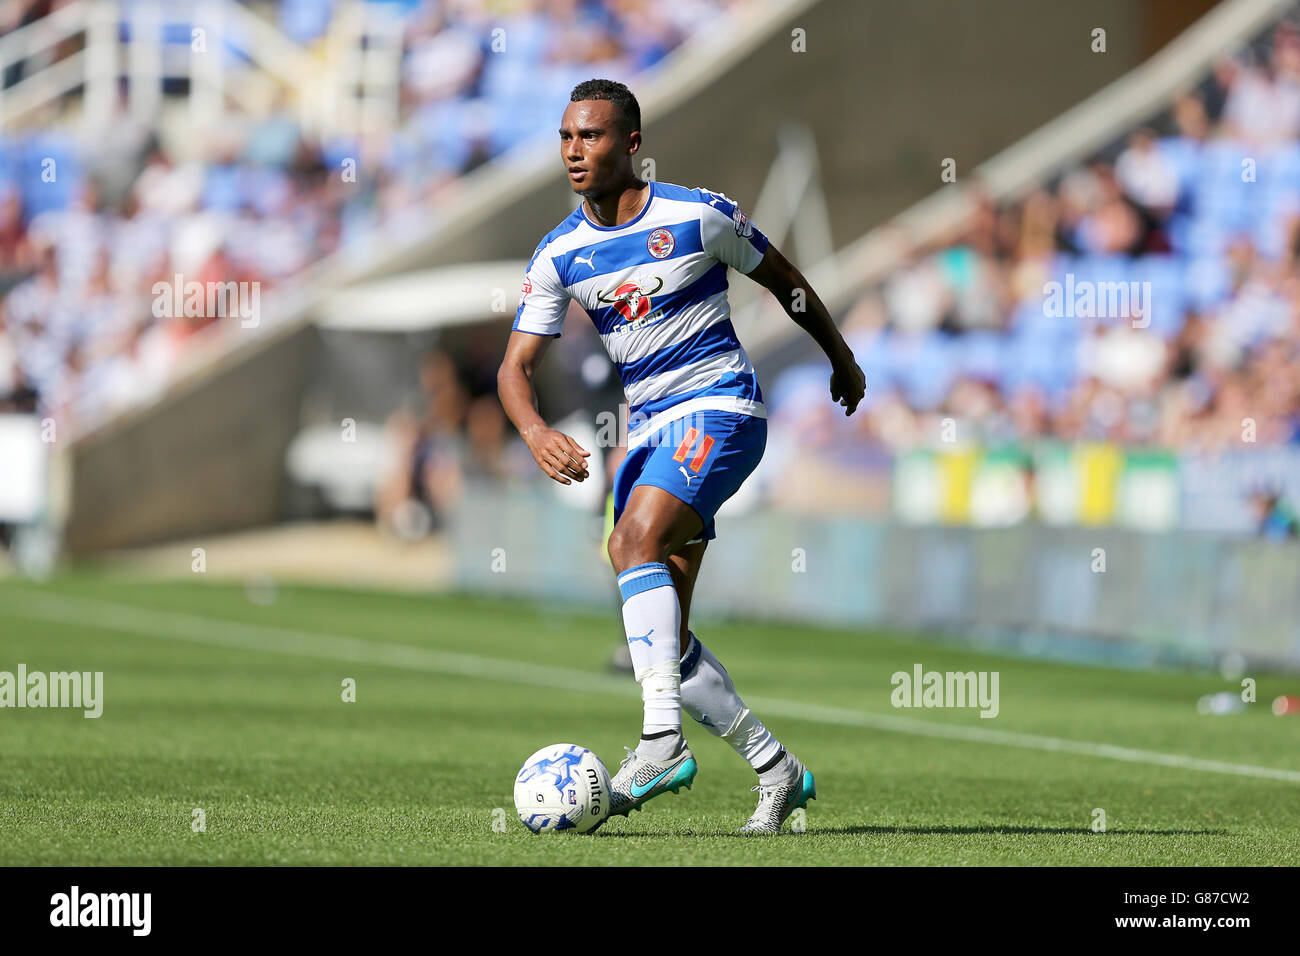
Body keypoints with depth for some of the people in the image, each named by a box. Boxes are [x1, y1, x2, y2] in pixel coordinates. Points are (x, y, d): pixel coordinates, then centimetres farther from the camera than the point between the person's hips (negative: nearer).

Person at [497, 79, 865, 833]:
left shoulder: (699, 215, -8)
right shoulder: (560, 255, 2)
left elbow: (783, 280, 8)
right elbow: (516, 366, 0)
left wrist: (843, 361, 21)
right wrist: (537, 433, -22)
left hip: (721, 409, -6)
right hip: (649, 427, 6)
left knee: (635, 543, -29)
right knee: (662, 630, 1)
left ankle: (663, 740, -35)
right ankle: (777, 770, 13)